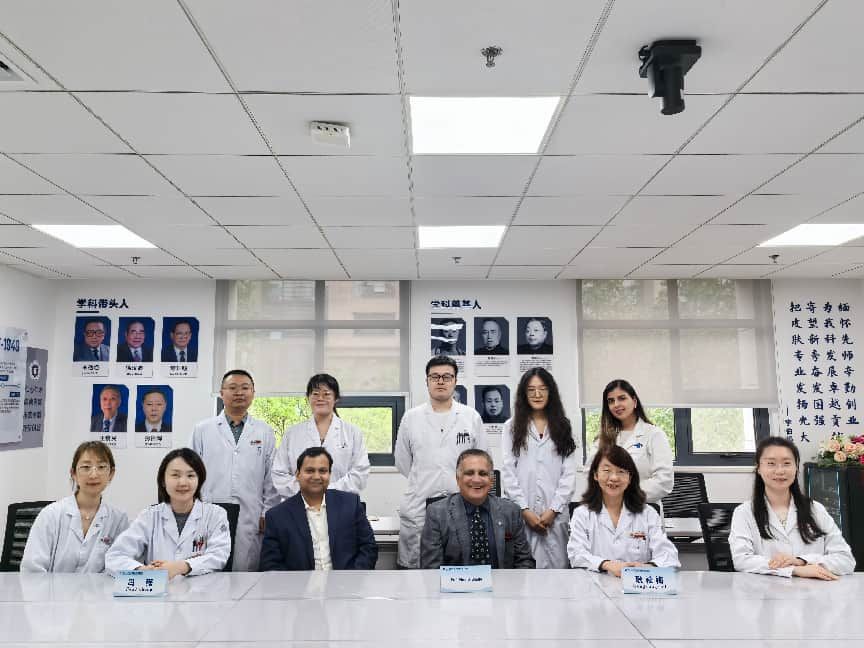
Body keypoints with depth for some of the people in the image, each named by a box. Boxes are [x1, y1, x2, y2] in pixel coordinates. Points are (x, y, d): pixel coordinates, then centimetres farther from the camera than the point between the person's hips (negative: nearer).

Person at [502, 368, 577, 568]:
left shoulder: (563, 427, 10)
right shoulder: (512, 427, 7)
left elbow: (569, 473, 4)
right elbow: (507, 472, 1)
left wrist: (554, 510, -6)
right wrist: (524, 510, -7)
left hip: (555, 514, 1)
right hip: (520, 514, -1)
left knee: (557, 565, 0)